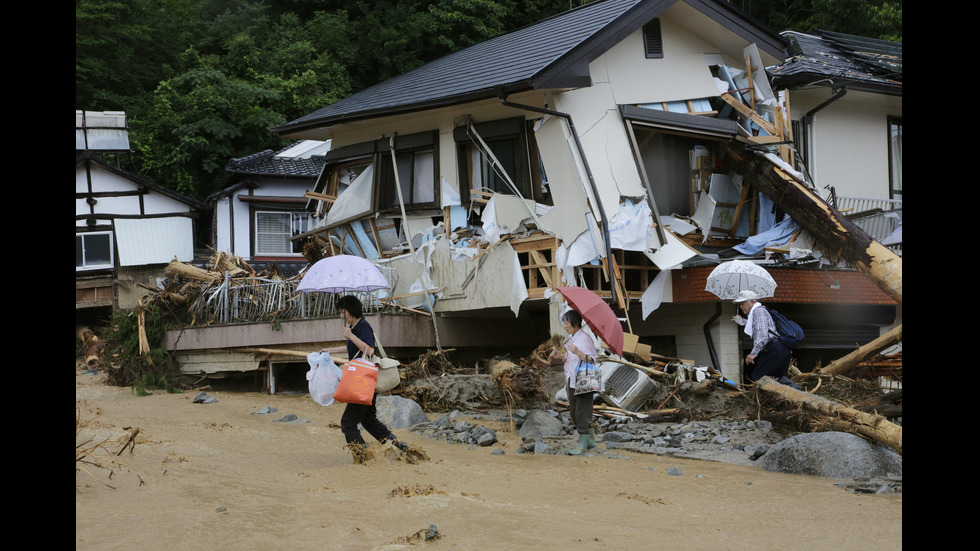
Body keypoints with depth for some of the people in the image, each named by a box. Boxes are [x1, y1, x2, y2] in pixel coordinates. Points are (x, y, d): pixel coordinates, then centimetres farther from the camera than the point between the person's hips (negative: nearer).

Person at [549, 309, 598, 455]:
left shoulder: (584, 338, -14)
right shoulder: (571, 338, 12)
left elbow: (591, 360, -19)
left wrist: (578, 352, -32)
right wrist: (560, 356, 4)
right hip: (572, 381, 10)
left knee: (582, 413, -6)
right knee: (574, 412, 13)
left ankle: (583, 443, 2)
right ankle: (590, 439, 24)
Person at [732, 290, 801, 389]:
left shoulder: (758, 310, -4)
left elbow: (762, 334, -18)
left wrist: (753, 353, -23)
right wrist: (742, 321, 55)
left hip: (775, 350, -11)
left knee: (756, 378, -13)